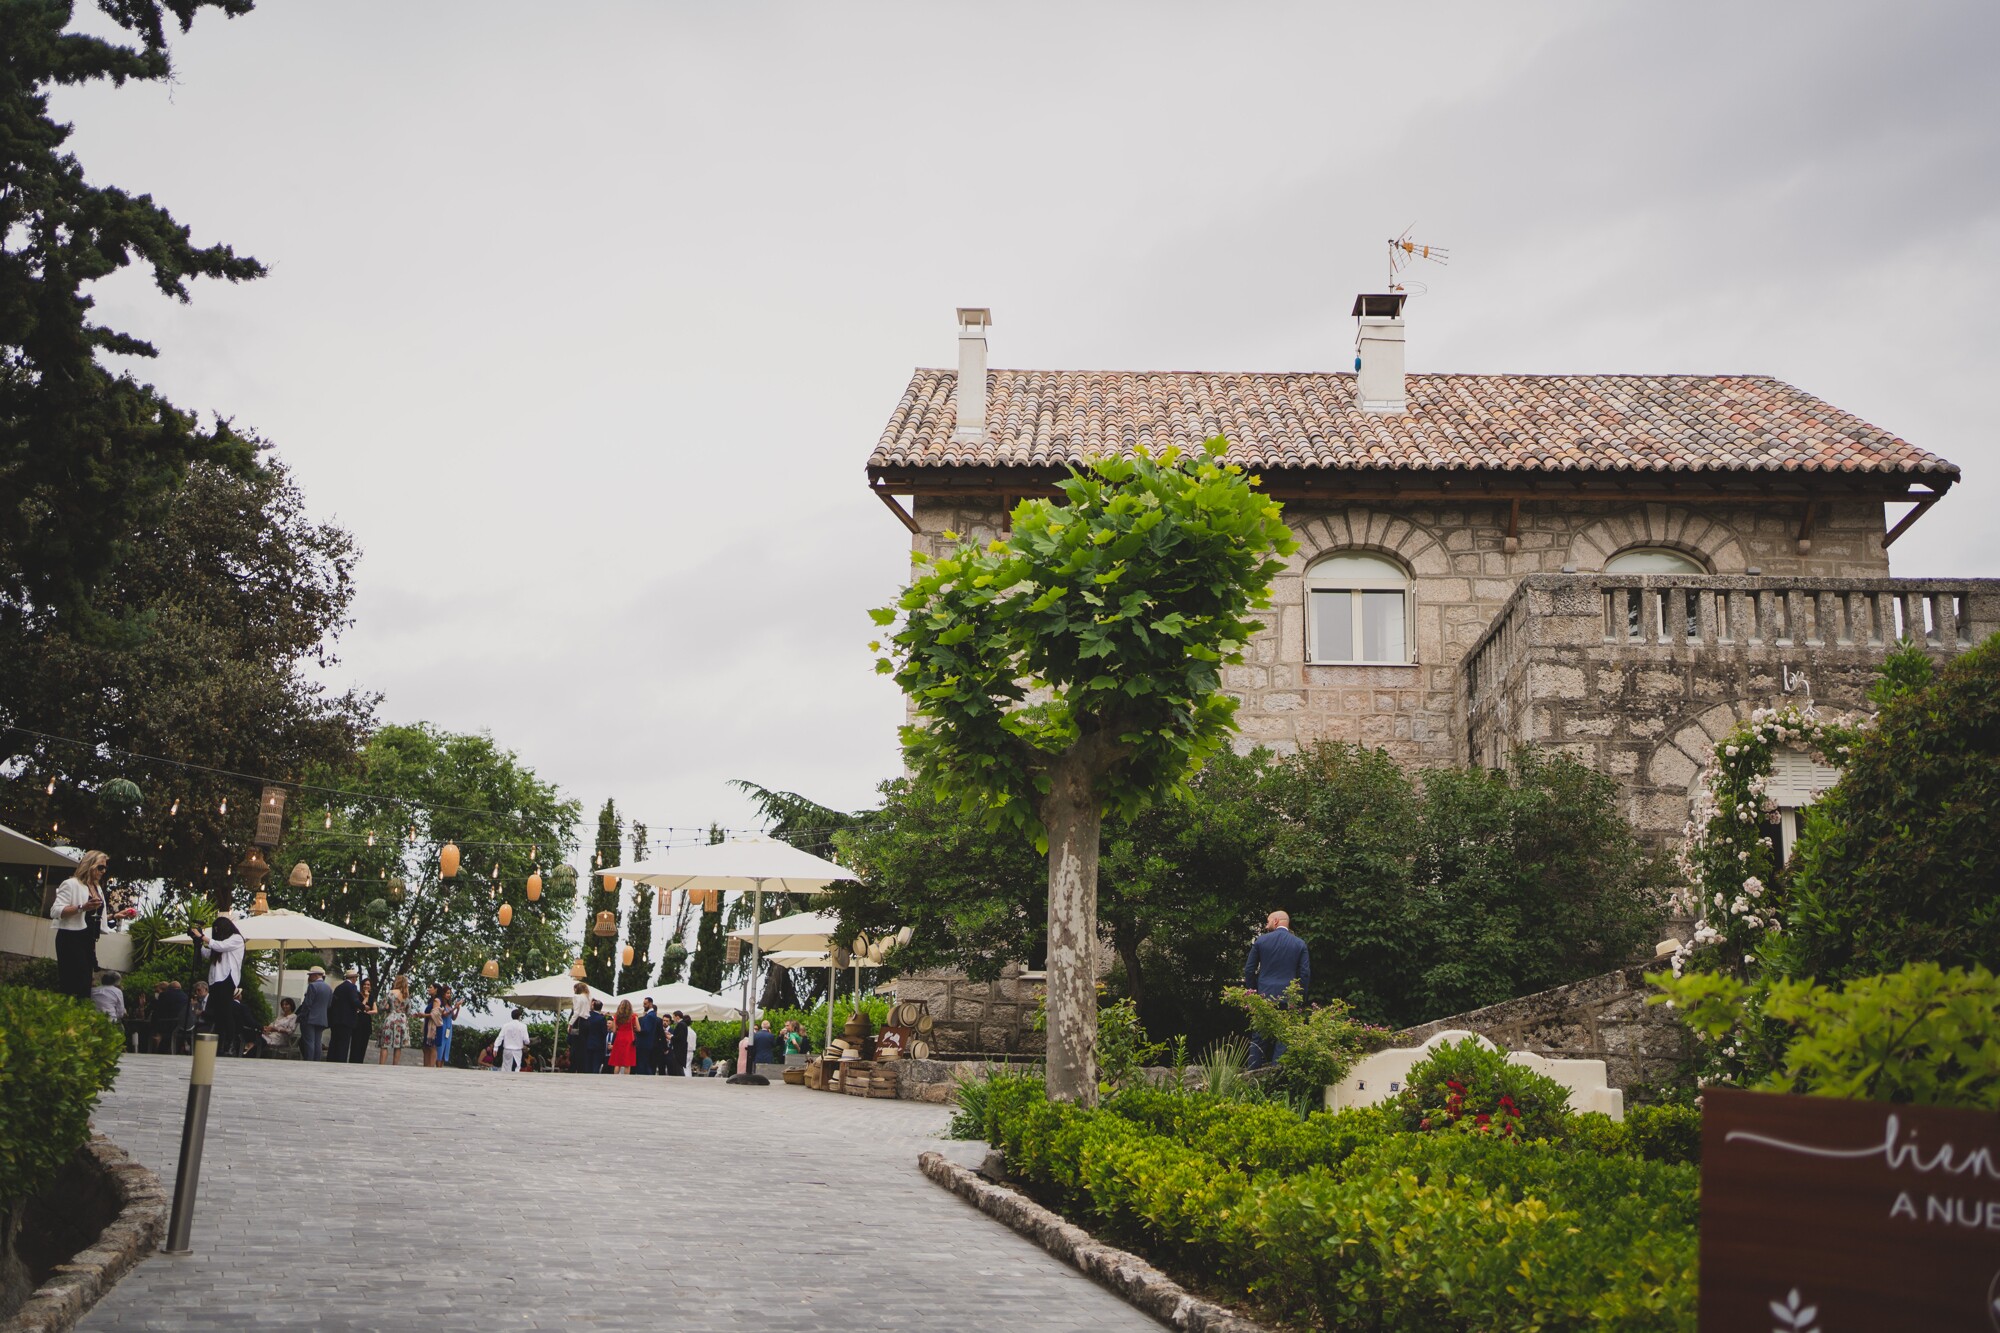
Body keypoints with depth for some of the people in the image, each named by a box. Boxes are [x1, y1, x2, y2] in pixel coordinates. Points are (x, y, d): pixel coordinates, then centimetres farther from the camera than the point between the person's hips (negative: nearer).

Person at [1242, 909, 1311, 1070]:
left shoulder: (1260, 941, 1)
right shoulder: (1300, 944, 3)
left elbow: (1249, 969, 3)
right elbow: (1305, 973, 0)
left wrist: (1253, 992, 13)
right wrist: (1300, 997, 7)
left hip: (1264, 997, 0)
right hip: (1288, 999, 0)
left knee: (1258, 1039, 7)